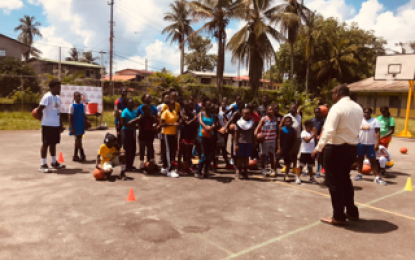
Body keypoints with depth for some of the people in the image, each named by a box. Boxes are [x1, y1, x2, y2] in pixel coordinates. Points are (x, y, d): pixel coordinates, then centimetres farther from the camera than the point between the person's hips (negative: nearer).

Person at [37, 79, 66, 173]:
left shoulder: (58, 97, 13)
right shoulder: (47, 97, -14)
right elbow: (39, 110, -19)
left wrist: (61, 125, 17)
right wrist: (44, 119, -6)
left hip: (56, 125, 8)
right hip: (48, 125, -8)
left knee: (53, 143, 15)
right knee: (46, 143, -3)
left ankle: (54, 162, 26)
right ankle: (43, 165, 3)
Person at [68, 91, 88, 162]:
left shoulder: (82, 105, 8)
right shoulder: (72, 106, -8)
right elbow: (70, 117, -10)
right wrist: (71, 128, -14)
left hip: (81, 125, 6)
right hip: (75, 126, -6)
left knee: (78, 140, 11)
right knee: (78, 140, -5)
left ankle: (75, 156, 19)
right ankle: (82, 156, -1)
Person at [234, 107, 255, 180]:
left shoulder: (252, 123, 6)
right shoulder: (239, 122, -2)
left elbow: (252, 134, 9)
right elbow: (236, 134, -4)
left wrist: (253, 143, 6)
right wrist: (236, 144, -9)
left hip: (249, 143, 3)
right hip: (240, 143, -3)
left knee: (246, 157, 8)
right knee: (240, 157, 4)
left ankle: (245, 171, 17)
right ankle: (239, 172, 13)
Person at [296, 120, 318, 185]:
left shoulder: (312, 133, 8)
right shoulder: (303, 133, -11)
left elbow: (315, 141, 11)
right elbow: (307, 140, -27)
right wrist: (313, 134, -26)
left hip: (311, 152, 6)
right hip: (304, 152, -6)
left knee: (310, 166, 15)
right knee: (301, 165, 0)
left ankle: (312, 178, 24)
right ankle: (297, 178, 6)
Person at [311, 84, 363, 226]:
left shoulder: (337, 107, -16)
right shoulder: (358, 108, 8)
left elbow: (329, 131, -23)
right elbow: (356, 129, 11)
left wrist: (318, 148, -20)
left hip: (336, 148, -8)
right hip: (352, 148, 8)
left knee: (334, 182, 4)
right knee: (345, 179, 22)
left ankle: (338, 217, 12)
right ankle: (352, 212, 31)